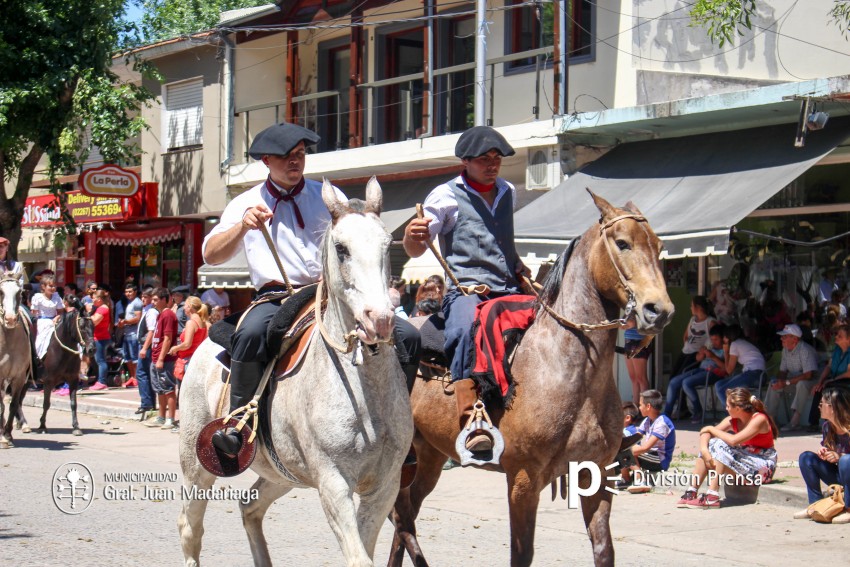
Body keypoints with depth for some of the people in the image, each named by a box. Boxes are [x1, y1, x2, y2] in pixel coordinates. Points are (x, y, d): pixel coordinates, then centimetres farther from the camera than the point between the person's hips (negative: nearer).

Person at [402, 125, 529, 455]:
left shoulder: (508, 193, 20)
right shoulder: (446, 197, 3)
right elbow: (415, 251, 0)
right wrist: (412, 236, -22)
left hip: (509, 291, 6)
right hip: (465, 290, -6)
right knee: (468, 331, -37)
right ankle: (472, 425, -48)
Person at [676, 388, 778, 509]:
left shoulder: (759, 419, -18)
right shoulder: (732, 420, 4)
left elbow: (733, 440, -30)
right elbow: (706, 433, -4)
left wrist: (711, 429, -16)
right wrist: (704, 449, -25)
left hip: (763, 467, -8)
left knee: (721, 446, -25)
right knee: (709, 445, -7)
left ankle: (712, 497, -29)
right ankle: (691, 492, -12)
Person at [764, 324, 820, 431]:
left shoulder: (805, 350, -22)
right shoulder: (785, 350, 4)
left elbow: (808, 375, -28)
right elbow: (783, 371, 13)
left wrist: (786, 382, -27)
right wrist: (779, 380, -11)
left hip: (810, 383, -8)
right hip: (794, 382, 8)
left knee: (802, 384, -38)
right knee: (773, 383, -10)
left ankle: (794, 422, -37)